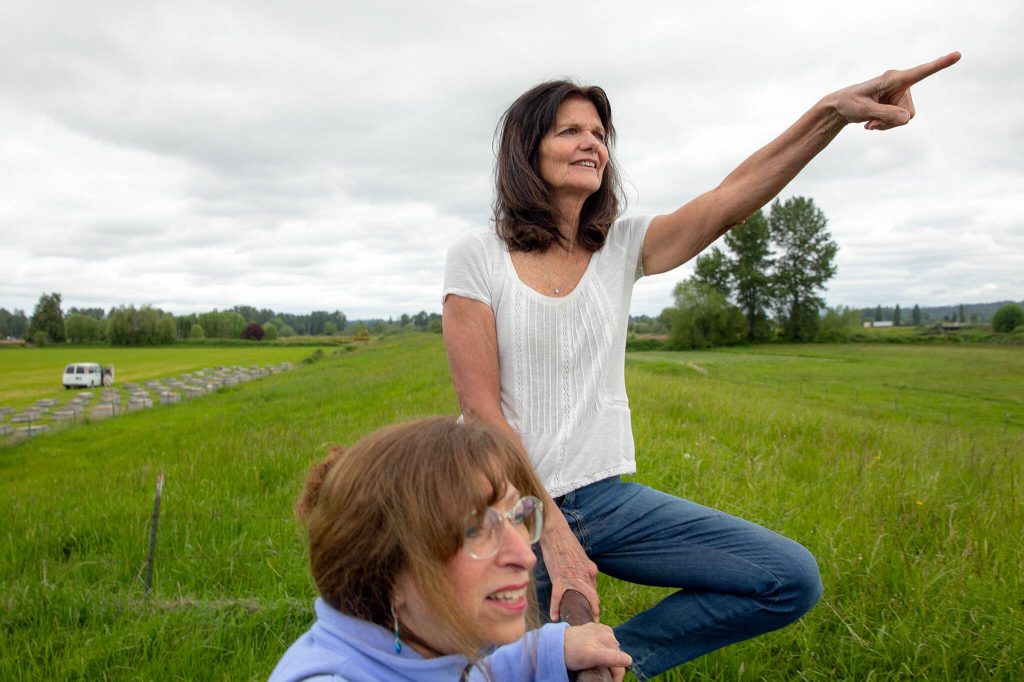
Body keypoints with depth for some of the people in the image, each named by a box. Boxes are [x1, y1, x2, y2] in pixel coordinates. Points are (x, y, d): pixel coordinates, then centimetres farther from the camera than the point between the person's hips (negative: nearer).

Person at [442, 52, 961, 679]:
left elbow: (730, 197, -14)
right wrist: (552, 531, -17)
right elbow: (480, 409, -12)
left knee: (793, 580, -4)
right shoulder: (476, 259, -7)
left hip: (609, 499, 4)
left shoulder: (622, 247, 3)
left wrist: (834, 110, -29)